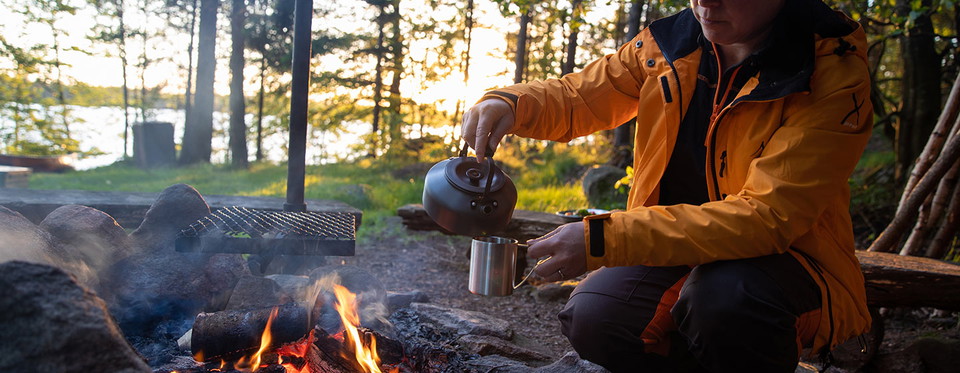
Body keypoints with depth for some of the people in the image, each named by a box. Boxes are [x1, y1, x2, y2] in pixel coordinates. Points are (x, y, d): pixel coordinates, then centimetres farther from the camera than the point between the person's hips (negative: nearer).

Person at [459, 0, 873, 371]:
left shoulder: (834, 74, -19)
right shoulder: (671, 42, -4)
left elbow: (767, 215, -29)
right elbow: (577, 96, 8)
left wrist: (604, 239, -36)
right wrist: (509, 103, -17)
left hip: (787, 260, -4)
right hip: (680, 250, 4)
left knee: (723, 296, -36)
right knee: (593, 320, -20)